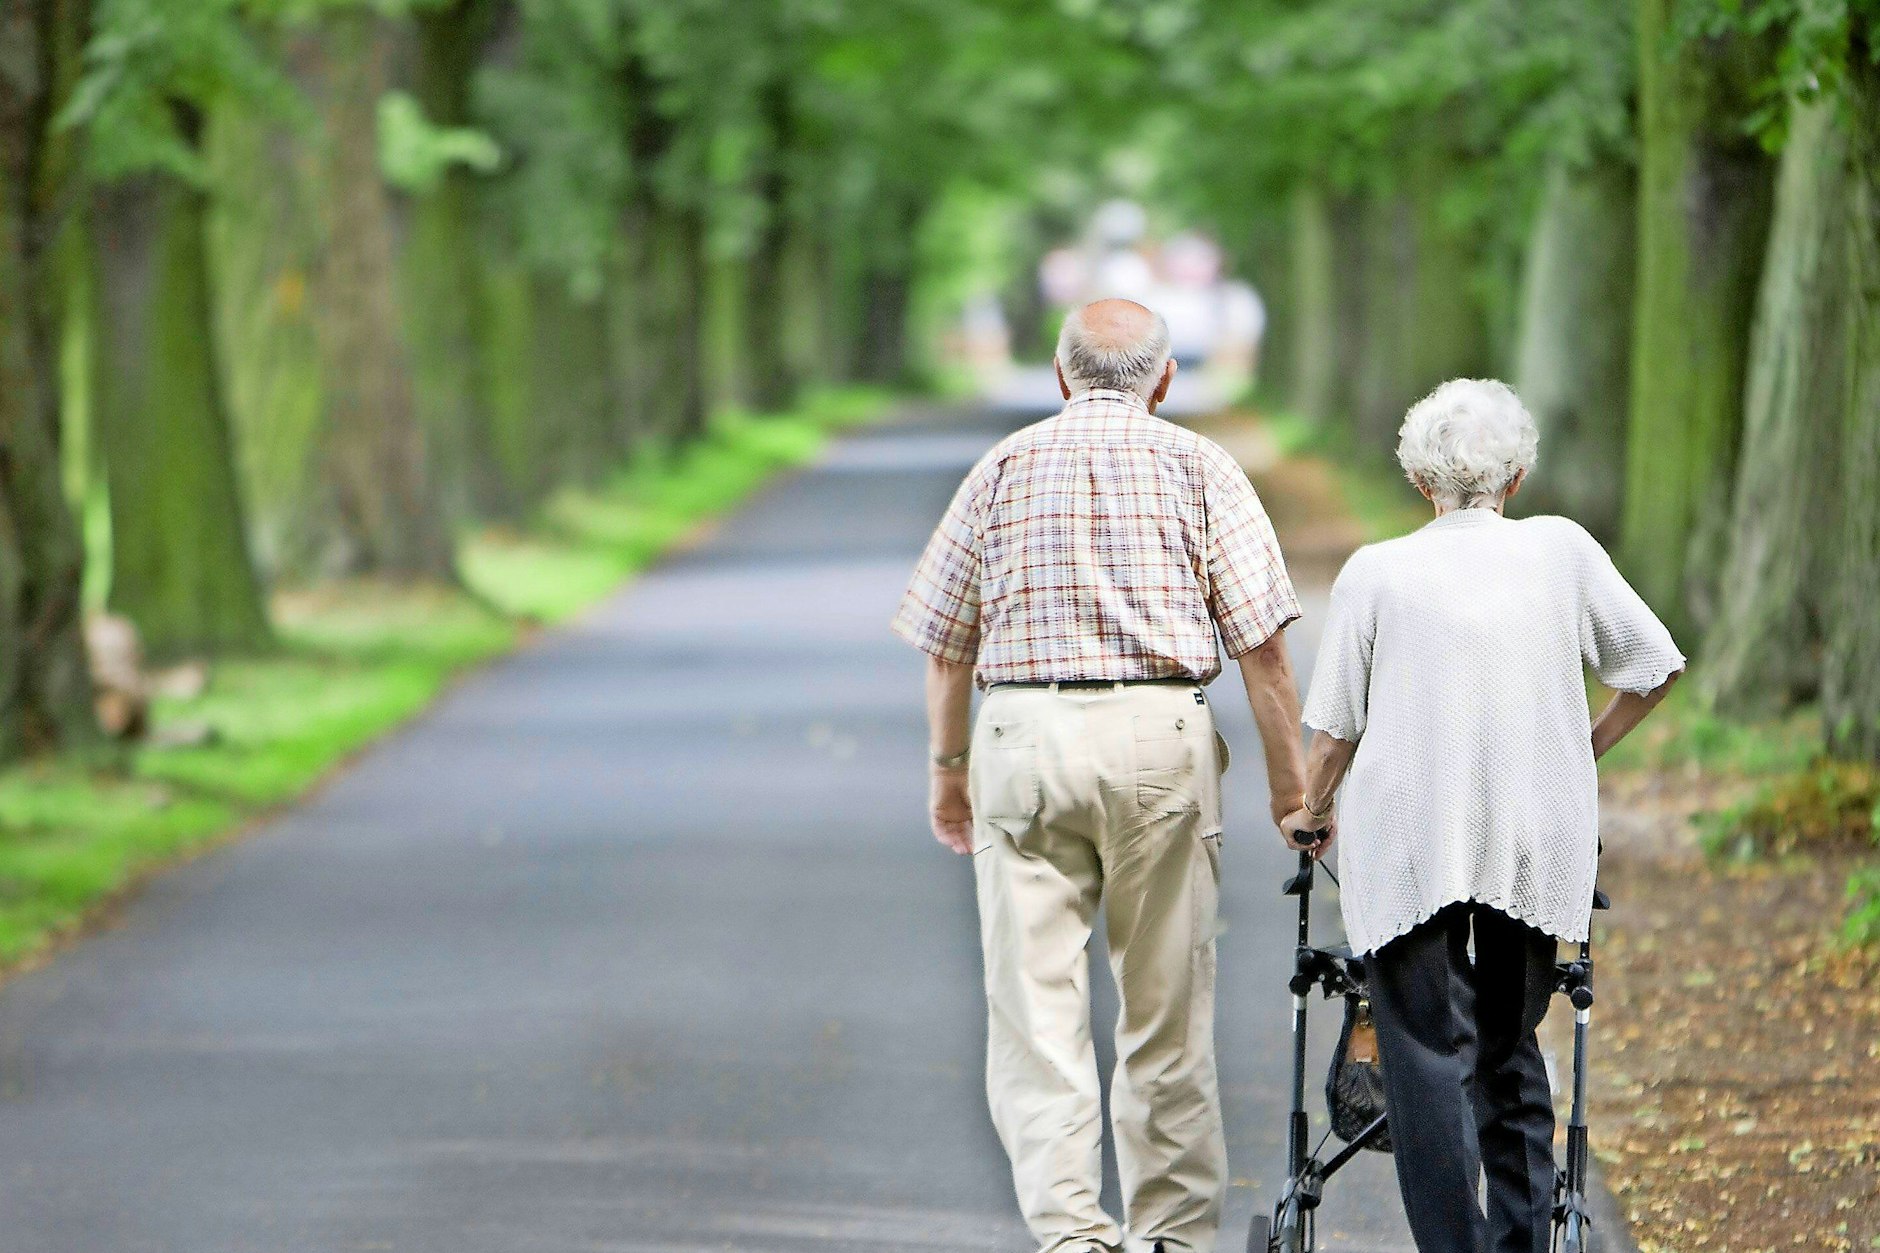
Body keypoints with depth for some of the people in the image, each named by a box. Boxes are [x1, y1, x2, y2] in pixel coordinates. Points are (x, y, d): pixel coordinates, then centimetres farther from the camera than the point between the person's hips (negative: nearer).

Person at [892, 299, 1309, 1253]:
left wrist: (948, 768, 22)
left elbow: (944, 641, 11)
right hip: (1161, 732, 0)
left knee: (1034, 999, -1)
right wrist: (1289, 778, 5)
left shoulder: (1005, 468, 10)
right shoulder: (1196, 466, 6)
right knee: (1166, 1005, 9)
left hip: (1022, 739, 0)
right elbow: (1261, 639, 0)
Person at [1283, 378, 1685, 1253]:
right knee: (1512, 1050, 17)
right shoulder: (1562, 549, 5)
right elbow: (1654, 667, 9)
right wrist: (1585, 751, 24)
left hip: (1408, 843, -3)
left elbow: (1336, 725, 4)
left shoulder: (1376, 571, 0)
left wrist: (1311, 810, 22)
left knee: (1430, 1054, -3)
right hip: (1539, 841, 3)